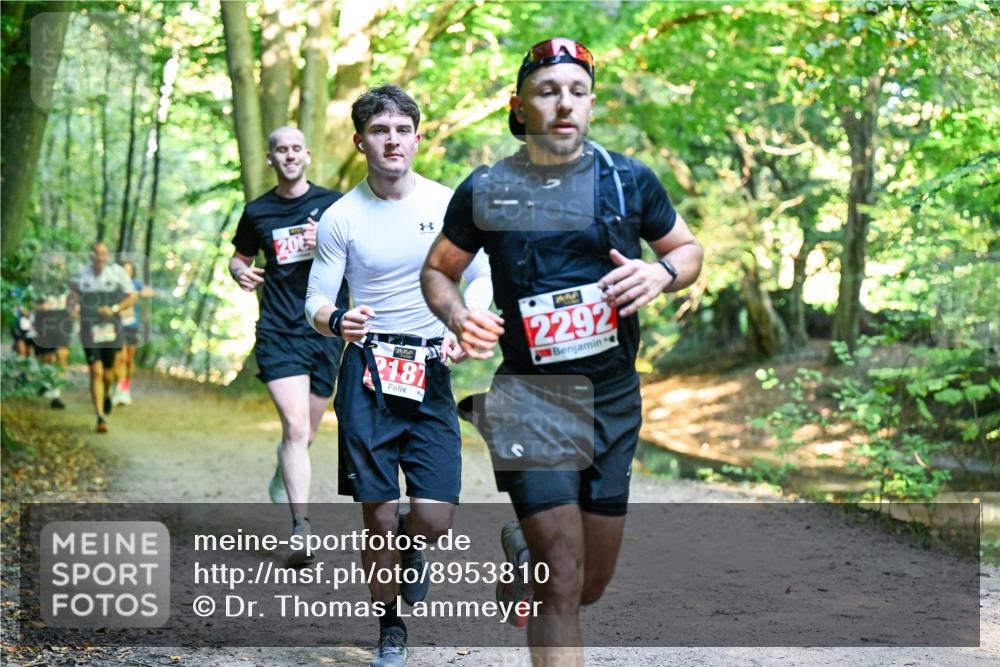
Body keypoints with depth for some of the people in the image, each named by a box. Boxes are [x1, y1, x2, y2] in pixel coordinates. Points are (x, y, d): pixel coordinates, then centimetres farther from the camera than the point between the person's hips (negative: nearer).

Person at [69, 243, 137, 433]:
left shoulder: (117, 272, -7)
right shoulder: (81, 274, -3)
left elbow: (132, 297, -3)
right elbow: (73, 294, 13)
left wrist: (114, 309, -17)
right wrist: (72, 307, -9)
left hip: (111, 329, 0)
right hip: (89, 330, 0)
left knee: (108, 374, 9)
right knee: (96, 372, -10)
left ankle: (106, 395, 45)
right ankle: (100, 417, -7)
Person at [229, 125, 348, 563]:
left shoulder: (332, 204, 4)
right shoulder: (257, 212, 8)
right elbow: (239, 257, 22)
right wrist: (241, 273, -1)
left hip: (325, 330, 1)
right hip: (278, 332, -1)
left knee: (305, 433, 13)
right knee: (296, 427, -17)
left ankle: (283, 478, 47)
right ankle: (301, 528, -17)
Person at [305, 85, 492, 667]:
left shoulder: (448, 204, 2)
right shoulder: (341, 218, -1)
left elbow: (481, 276, 11)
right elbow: (316, 299, 2)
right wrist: (337, 322, -21)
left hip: (431, 375, 1)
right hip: (368, 372, -1)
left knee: (434, 520, -7)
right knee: (380, 516, -2)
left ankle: (409, 549, 32)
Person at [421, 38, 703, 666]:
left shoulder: (630, 180, 2)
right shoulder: (486, 189, 0)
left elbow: (689, 249, 14)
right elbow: (437, 270, 12)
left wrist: (662, 272, -9)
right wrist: (459, 316, -9)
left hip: (614, 399, 3)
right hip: (531, 397, -3)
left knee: (590, 584, 13)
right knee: (563, 580, -14)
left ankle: (523, 548, 45)